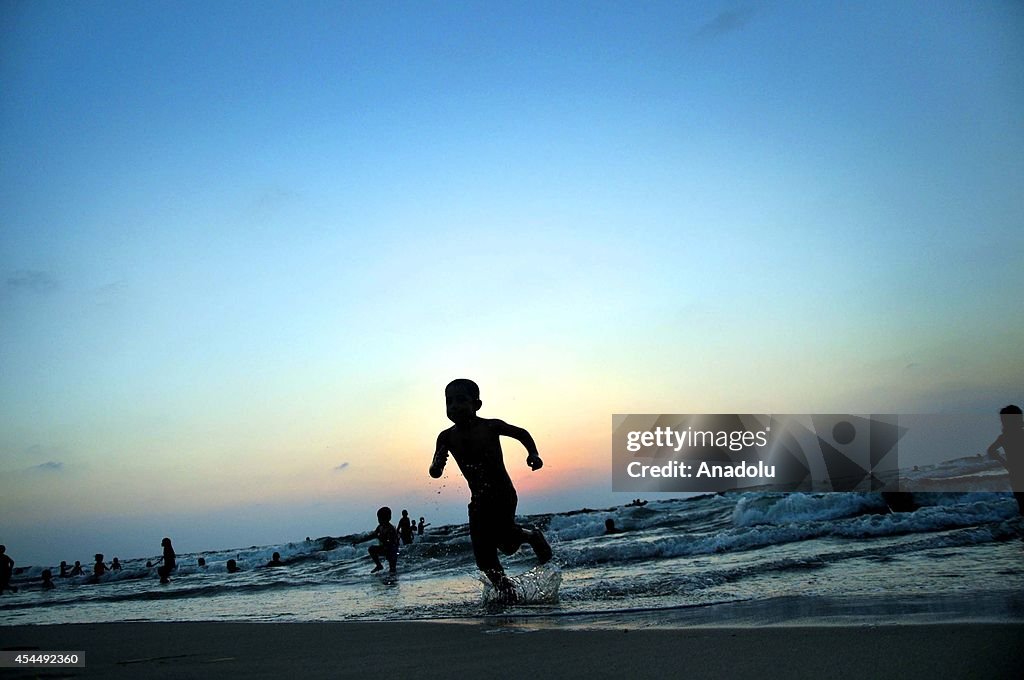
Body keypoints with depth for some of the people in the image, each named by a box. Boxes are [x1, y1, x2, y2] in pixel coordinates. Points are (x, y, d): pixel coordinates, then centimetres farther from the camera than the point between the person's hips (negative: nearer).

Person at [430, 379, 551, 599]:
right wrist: (436, 467, -29)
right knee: (484, 558, 1)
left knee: (506, 538, -22)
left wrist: (533, 454, -8)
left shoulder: (491, 426, -9)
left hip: (503, 494, -3)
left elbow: (521, 433, 7)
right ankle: (506, 591, 24)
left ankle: (532, 536, 10)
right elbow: (436, 472, -6)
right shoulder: (446, 438, -3)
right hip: (478, 500, 3)